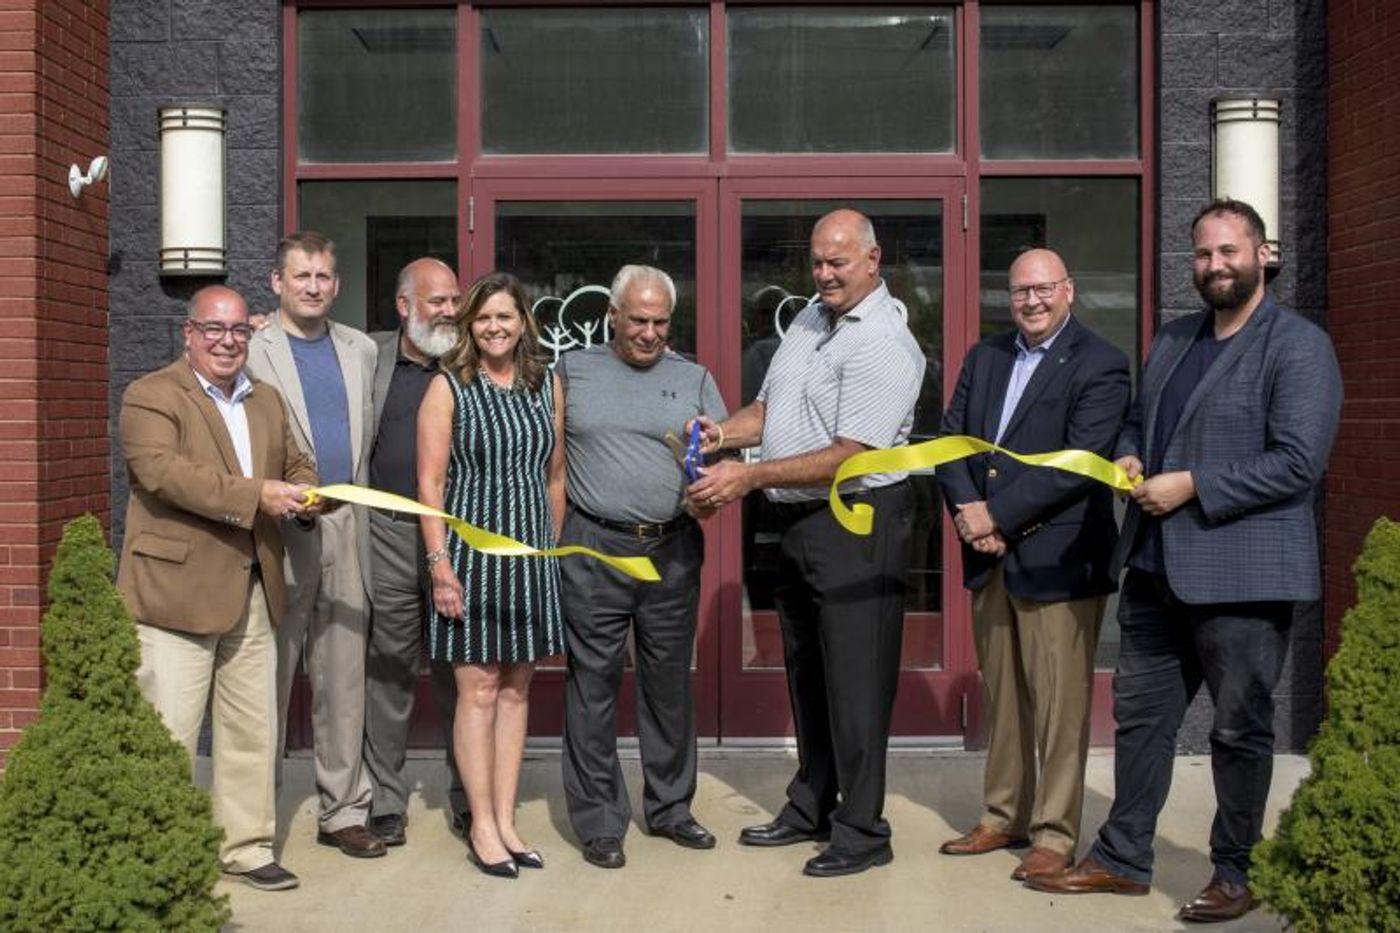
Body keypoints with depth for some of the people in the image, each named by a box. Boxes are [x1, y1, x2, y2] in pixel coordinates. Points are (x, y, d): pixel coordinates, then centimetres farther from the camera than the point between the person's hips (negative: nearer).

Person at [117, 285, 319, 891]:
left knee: (254, 729, 13)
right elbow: (162, 471, -20)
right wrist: (254, 496, -24)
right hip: (176, 589, -7)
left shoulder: (267, 401, 17)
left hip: (252, 592, 7)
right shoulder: (151, 396, -5)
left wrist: (306, 495, -2)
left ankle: (247, 846, 25)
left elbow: (295, 464, 23)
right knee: (170, 733, -2)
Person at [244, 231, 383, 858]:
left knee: (344, 678, 8)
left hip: (347, 529, 4)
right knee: (269, 677, 2)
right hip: (280, 529, -4)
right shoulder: (252, 350, -2)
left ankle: (343, 811, 17)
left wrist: (358, 507, 9)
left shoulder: (360, 349, 14)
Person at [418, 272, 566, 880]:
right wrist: (440, 565, -12)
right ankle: (482, 826, 10)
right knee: (479, 689, 0)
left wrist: (555, 550, 10)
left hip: (532, 555, 4)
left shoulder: (546, 386, 9)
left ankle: (505, 819, 18)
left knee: (517, 689, 8)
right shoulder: (448, 387, -2)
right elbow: (430, 482, -6)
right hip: (471, 550, -4)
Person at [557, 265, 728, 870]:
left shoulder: (694, 379, 12)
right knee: (593, 685, 1)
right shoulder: (572, 371, 9)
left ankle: (669, 808, 25)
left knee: (670, 683, 10)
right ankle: (599, 821, 11)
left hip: (673, 549, 2)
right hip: (594, 548, -2)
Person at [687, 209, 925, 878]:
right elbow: (769, 407, 18)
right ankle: (810, 809, 31)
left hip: (856, 525, -9)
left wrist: (751, 476, -24)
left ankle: (862, 831, 10)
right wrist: (725, 433, -3)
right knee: (805, 671, 17)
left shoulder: (883, 344, -16)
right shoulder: (807, 321, 12)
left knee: (854, 680, -2)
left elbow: (849, 456, -22)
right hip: (799, 522, 9)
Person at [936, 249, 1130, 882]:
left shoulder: (1100, 366, -8)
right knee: (1001, 697, 15)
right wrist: (966, 508, -9)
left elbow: (1078, 463, -17)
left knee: (1060, 704, 1)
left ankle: (1055, 834, 12)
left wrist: (997, 515, -16)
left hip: (1058, 560, -6)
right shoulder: (984, 358, 13)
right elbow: (952, 438, 8)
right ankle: (1004, 818, 27)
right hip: (990, 556, 6)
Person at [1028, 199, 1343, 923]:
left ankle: (1235, 874, 23)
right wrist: (1128, 458, 1)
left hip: (1240, 571, -7)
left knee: (1240, 729, 7)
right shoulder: (1172, 339, 14)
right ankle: (1122, 858, 26)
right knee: (1139, 713, 13)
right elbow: (1137, 422, 24)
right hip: (1156, 565, 7)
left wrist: (1192, 486, -18)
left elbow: (1298, 461, -18)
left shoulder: (1298, 346, -9)